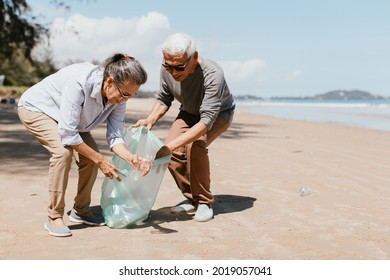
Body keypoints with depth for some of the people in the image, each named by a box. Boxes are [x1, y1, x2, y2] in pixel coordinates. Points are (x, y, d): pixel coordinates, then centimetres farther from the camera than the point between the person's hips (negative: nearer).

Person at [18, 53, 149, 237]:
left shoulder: (118, 97, -20)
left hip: (69, 117, 7)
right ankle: (54, 217, -16)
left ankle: (80, 211, 11)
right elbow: (67, 133, -38)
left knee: (90, 156, -10)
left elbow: (115, 136, -19)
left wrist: (130, 157, -39)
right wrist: (100, 160, -34)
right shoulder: (79, 82, -41)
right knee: (63, 150, -29)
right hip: (35, 108, -6)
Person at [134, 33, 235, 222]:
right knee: (172, 152, -15)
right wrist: (150, 120, -26)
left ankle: (204, 203, -12)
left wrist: (172, 145, -52)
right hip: (189, 112, 5)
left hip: (219, 114, -5)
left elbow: (207, 120, -44)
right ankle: (191, 199, 7)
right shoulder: (167, 70, -24)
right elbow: (163, 99, -5)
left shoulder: (212, 75, -40)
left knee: (195, 145, -31)